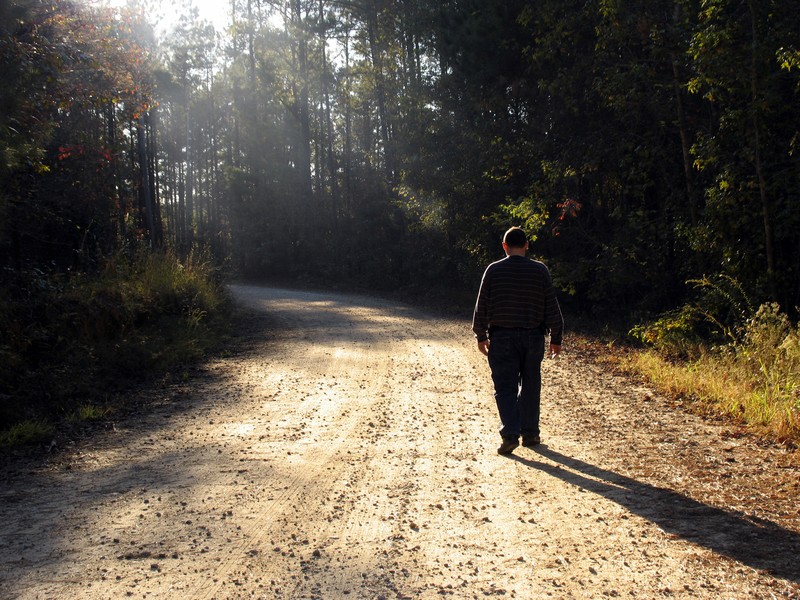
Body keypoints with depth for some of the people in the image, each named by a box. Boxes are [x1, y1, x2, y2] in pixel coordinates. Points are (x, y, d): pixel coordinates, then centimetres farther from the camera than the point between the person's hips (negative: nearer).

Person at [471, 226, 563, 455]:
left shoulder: (493, 270, -4)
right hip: (533, 337, 1)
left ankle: (510, 434, -12)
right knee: (530, 386, 14)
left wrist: (481, 336, 10)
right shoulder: (540, 270, -2)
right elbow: (552, 307, 0)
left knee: (505, 388, 1)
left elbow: (482, 306, -1)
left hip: (502, 337, -1)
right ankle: (530, 433, 20)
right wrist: (556, 338, 9)